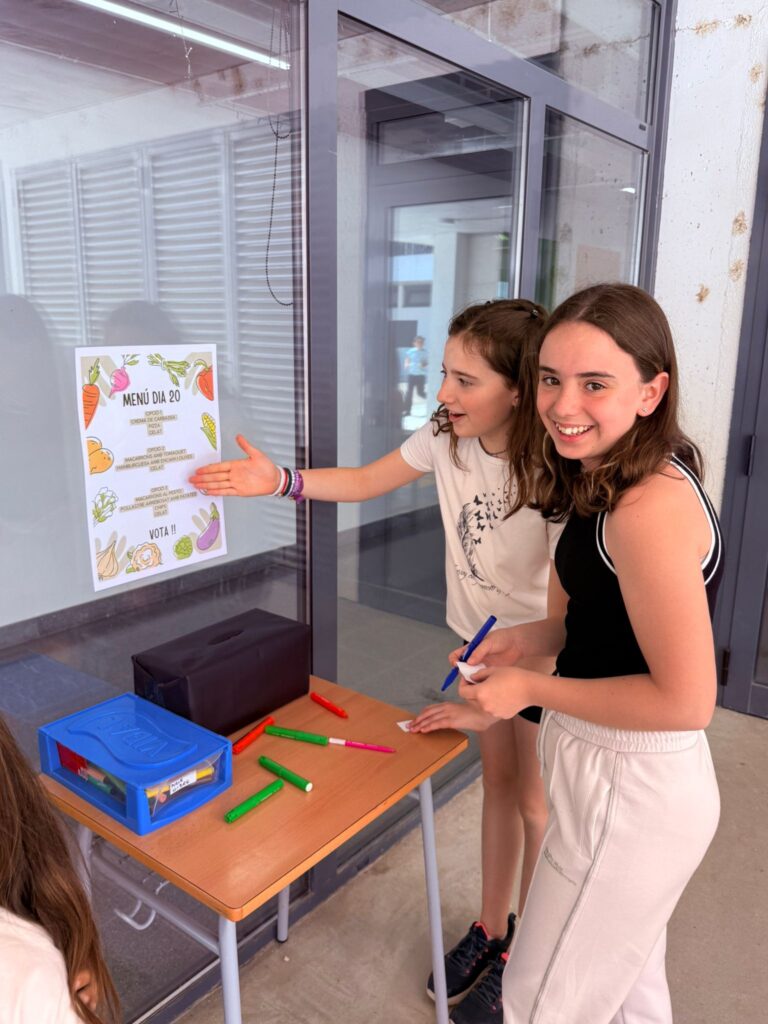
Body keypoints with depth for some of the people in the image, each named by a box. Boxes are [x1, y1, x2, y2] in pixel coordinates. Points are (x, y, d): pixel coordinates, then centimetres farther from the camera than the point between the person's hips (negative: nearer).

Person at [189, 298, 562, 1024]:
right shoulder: (446, 436, -14)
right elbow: (366, 482, 0)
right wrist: (279, 481, -15)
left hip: (547, 658, -5)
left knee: (535, 803, 12)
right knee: (497, 783, 20)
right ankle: (491, 930, 43)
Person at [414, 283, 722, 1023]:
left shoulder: (650, 507, -27)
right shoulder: (612, 482, 2)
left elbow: (685, 699, -25)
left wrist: (532, 688, -18)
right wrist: (537, 636, 0)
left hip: (630, 790, -9)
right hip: (622, 774, 9)